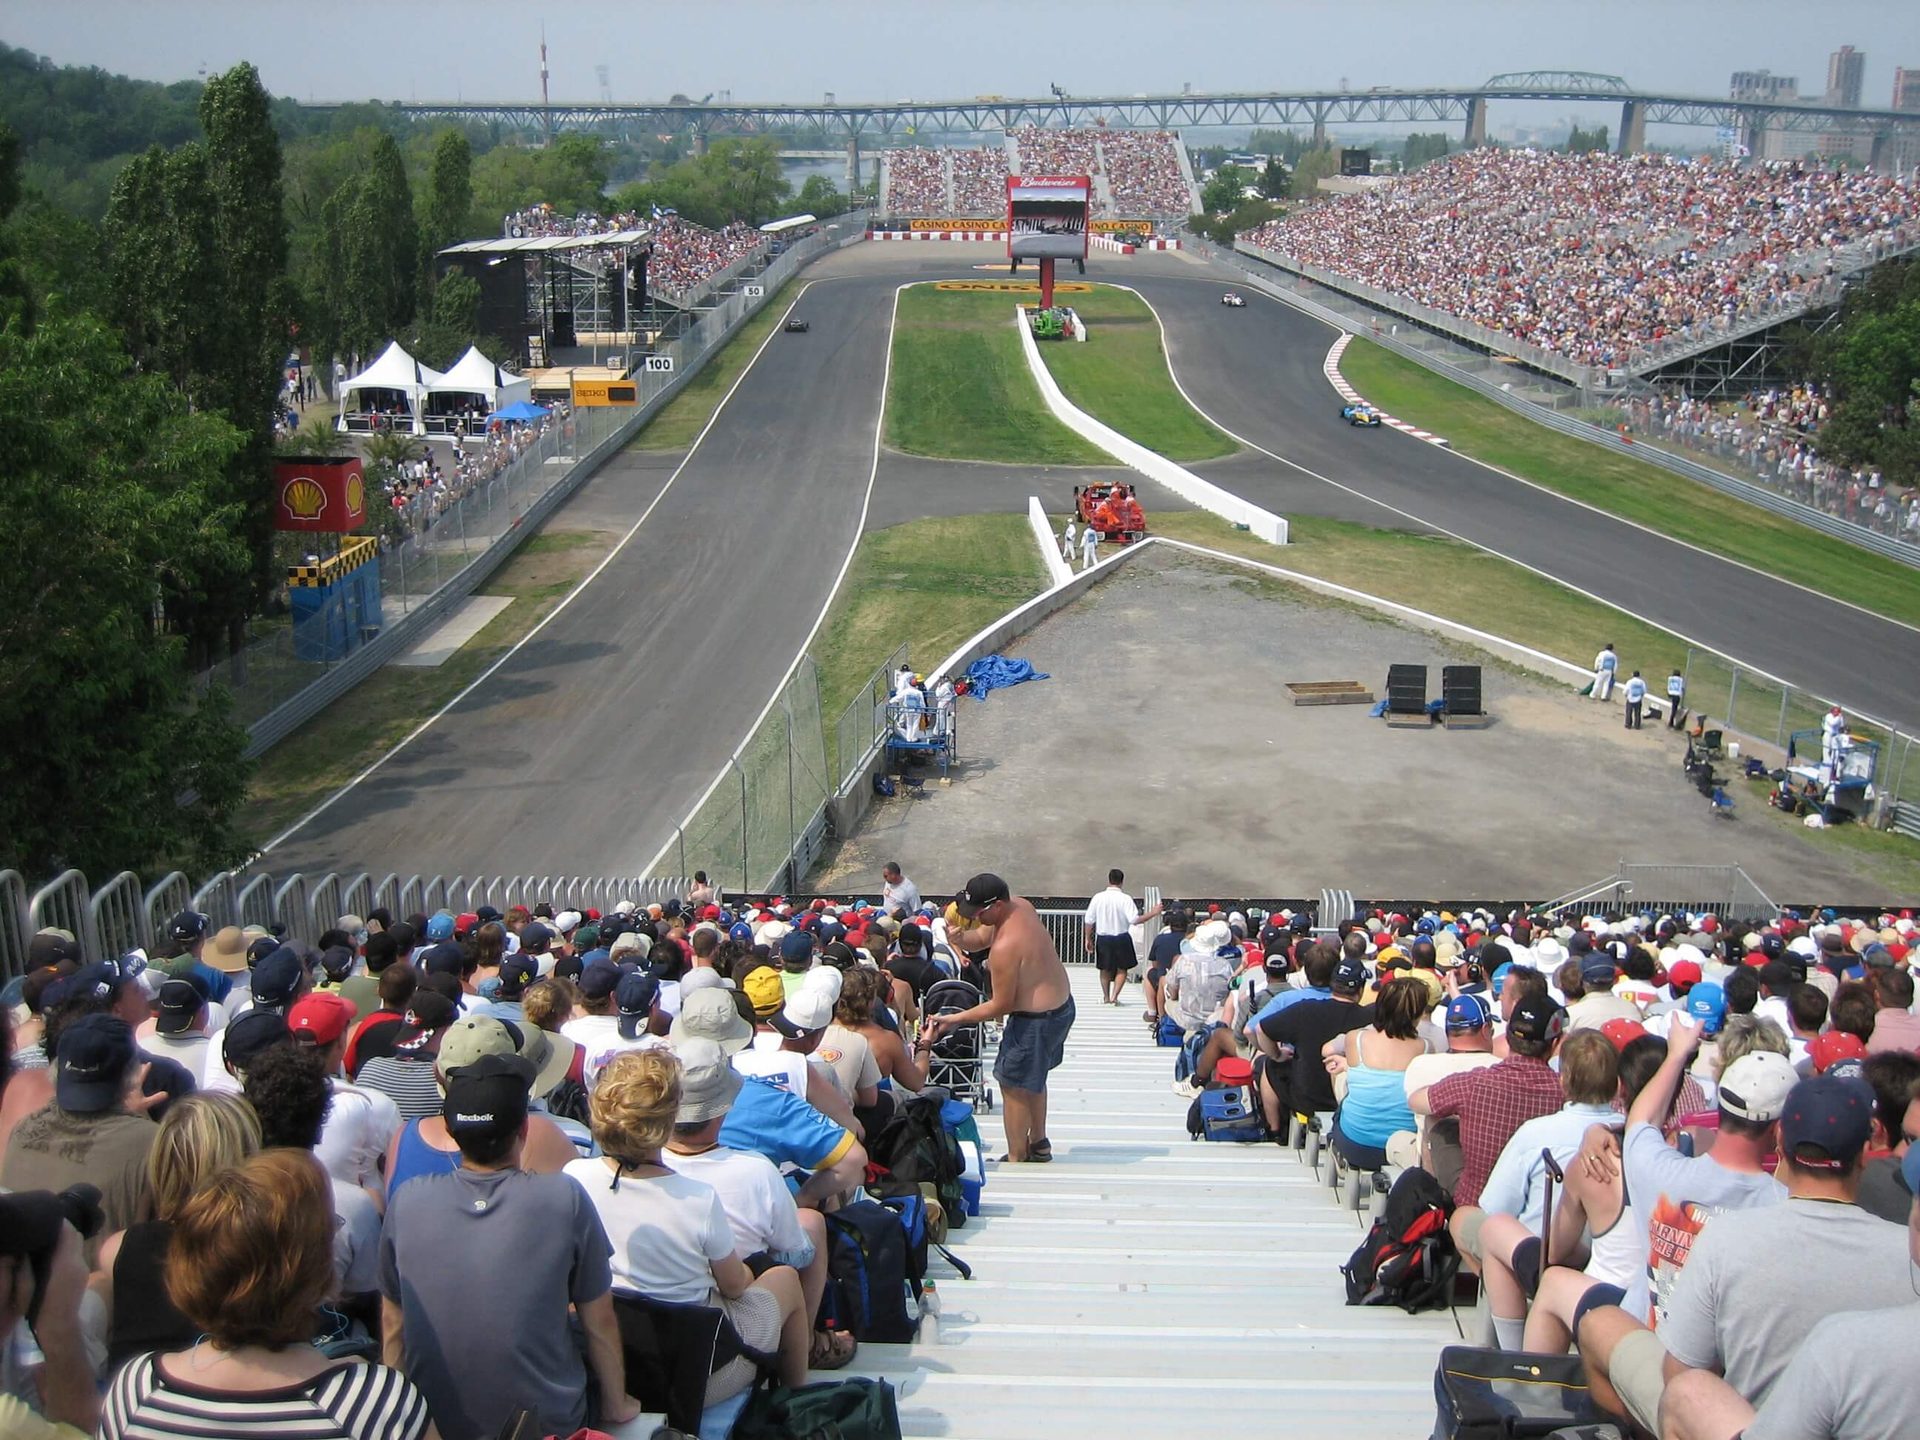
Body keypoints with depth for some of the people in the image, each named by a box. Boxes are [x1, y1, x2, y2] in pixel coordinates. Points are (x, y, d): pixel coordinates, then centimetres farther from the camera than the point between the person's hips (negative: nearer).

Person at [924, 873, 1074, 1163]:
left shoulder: (1005, 948, -30)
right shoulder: (1022, 906, -5)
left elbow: (1001, 1005, -22)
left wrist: (954, 1019, -16)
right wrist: (960, 939, -9)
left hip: (1036, 1020, -10)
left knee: (1014, 1087, 4)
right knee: (1034, 1078, 26)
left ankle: (1016, 1160, 14)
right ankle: (1038, 1145, 41)